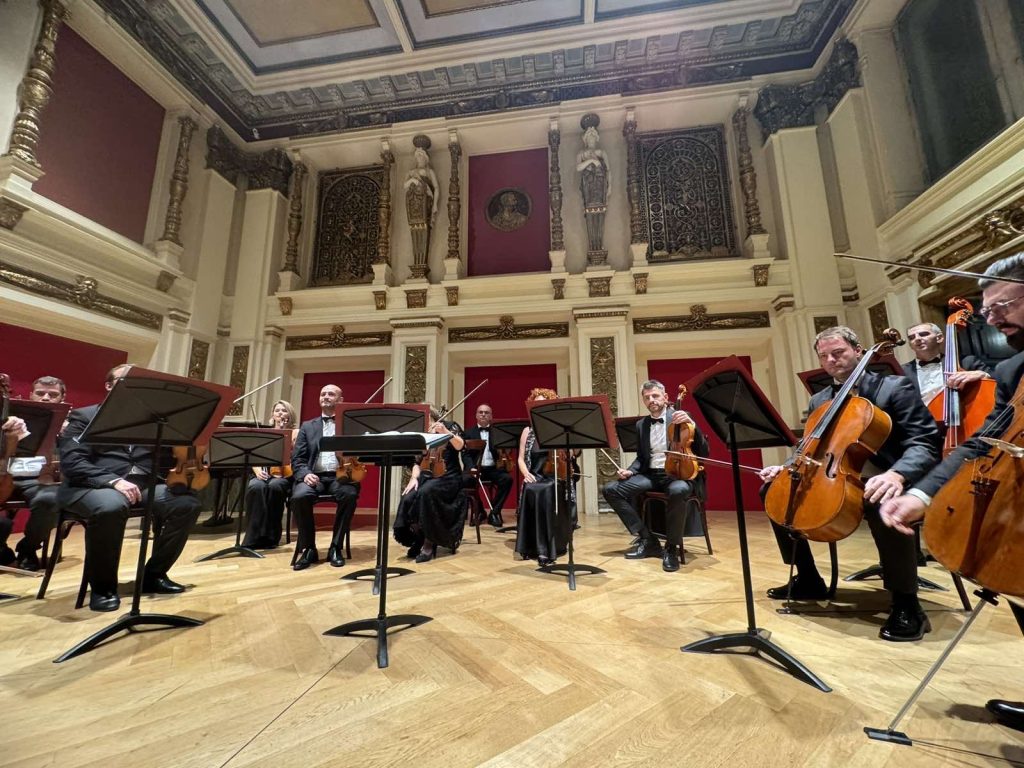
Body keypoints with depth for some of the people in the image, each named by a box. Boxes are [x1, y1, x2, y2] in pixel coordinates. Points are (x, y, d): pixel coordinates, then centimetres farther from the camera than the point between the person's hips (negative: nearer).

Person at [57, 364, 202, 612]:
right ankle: (102, 586, -15)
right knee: (111, 506, -38)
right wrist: (113, 480, -24)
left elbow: (166, 457, 10)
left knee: (187, 503, -18)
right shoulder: (84, 416, 7)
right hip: (90, 486, -4)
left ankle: (154, 574, -1)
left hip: (140, 486, 4)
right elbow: (71, 462, -8)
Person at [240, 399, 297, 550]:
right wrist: (258, 471, -11)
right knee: (255, 487, -34)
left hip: (285, 475, -2)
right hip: (264, 474, 2)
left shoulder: (296, 433, 11)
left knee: (274, 487, -38)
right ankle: (253, 536, -28)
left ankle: (270, 536, -27)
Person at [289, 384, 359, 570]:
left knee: (349, 495, -34)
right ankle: (308, 548, -10)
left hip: (340, 475, -1)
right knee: (299, 496, -31)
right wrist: (305, 474, -10)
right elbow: (297, 458, 11)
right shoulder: (307, 426, 20)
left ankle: (336, 547, -15)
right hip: (314, 476, 2)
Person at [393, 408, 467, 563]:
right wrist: (414, 477, -7)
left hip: (448, 477, -4)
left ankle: (429, 544, -21)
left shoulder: (450, 426, 1)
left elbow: (460, 446, -18)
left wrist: (445, 431, -31)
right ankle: (418, 540, -4)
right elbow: (417, 462, 11)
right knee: (408, 499, -27)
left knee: (426, 492, -36)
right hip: (427, 476, 5)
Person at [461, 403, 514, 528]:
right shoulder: (469, 433, 11)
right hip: (475, 468, -1)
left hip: (493, 468, 1)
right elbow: (465, 455, 1)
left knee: (507, 479, -29)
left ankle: (494, 512, -15)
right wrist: (472, 467, -18)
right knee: (466, 480, -32)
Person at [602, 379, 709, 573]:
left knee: (678, 491, -41)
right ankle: (648, 540, -5)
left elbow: (703, 452, -6)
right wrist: (630, 470, -4)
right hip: (651, 475, 5)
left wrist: (692, 425, -23)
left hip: (678, 473, -5)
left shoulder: (681, 416, 1)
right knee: (611, 489, -14)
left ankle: (672, 547, -17)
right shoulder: (641, 424, 13)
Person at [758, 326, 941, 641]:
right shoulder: (819, 401, 13)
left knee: (882, 504, -40)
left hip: (879, 481, -6)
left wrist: (897, 474, -34)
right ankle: (808, 580, 7)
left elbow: (925, 444, -14)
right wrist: (786, 468, -2)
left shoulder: (895, 388, -3)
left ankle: (906, 603, -17)